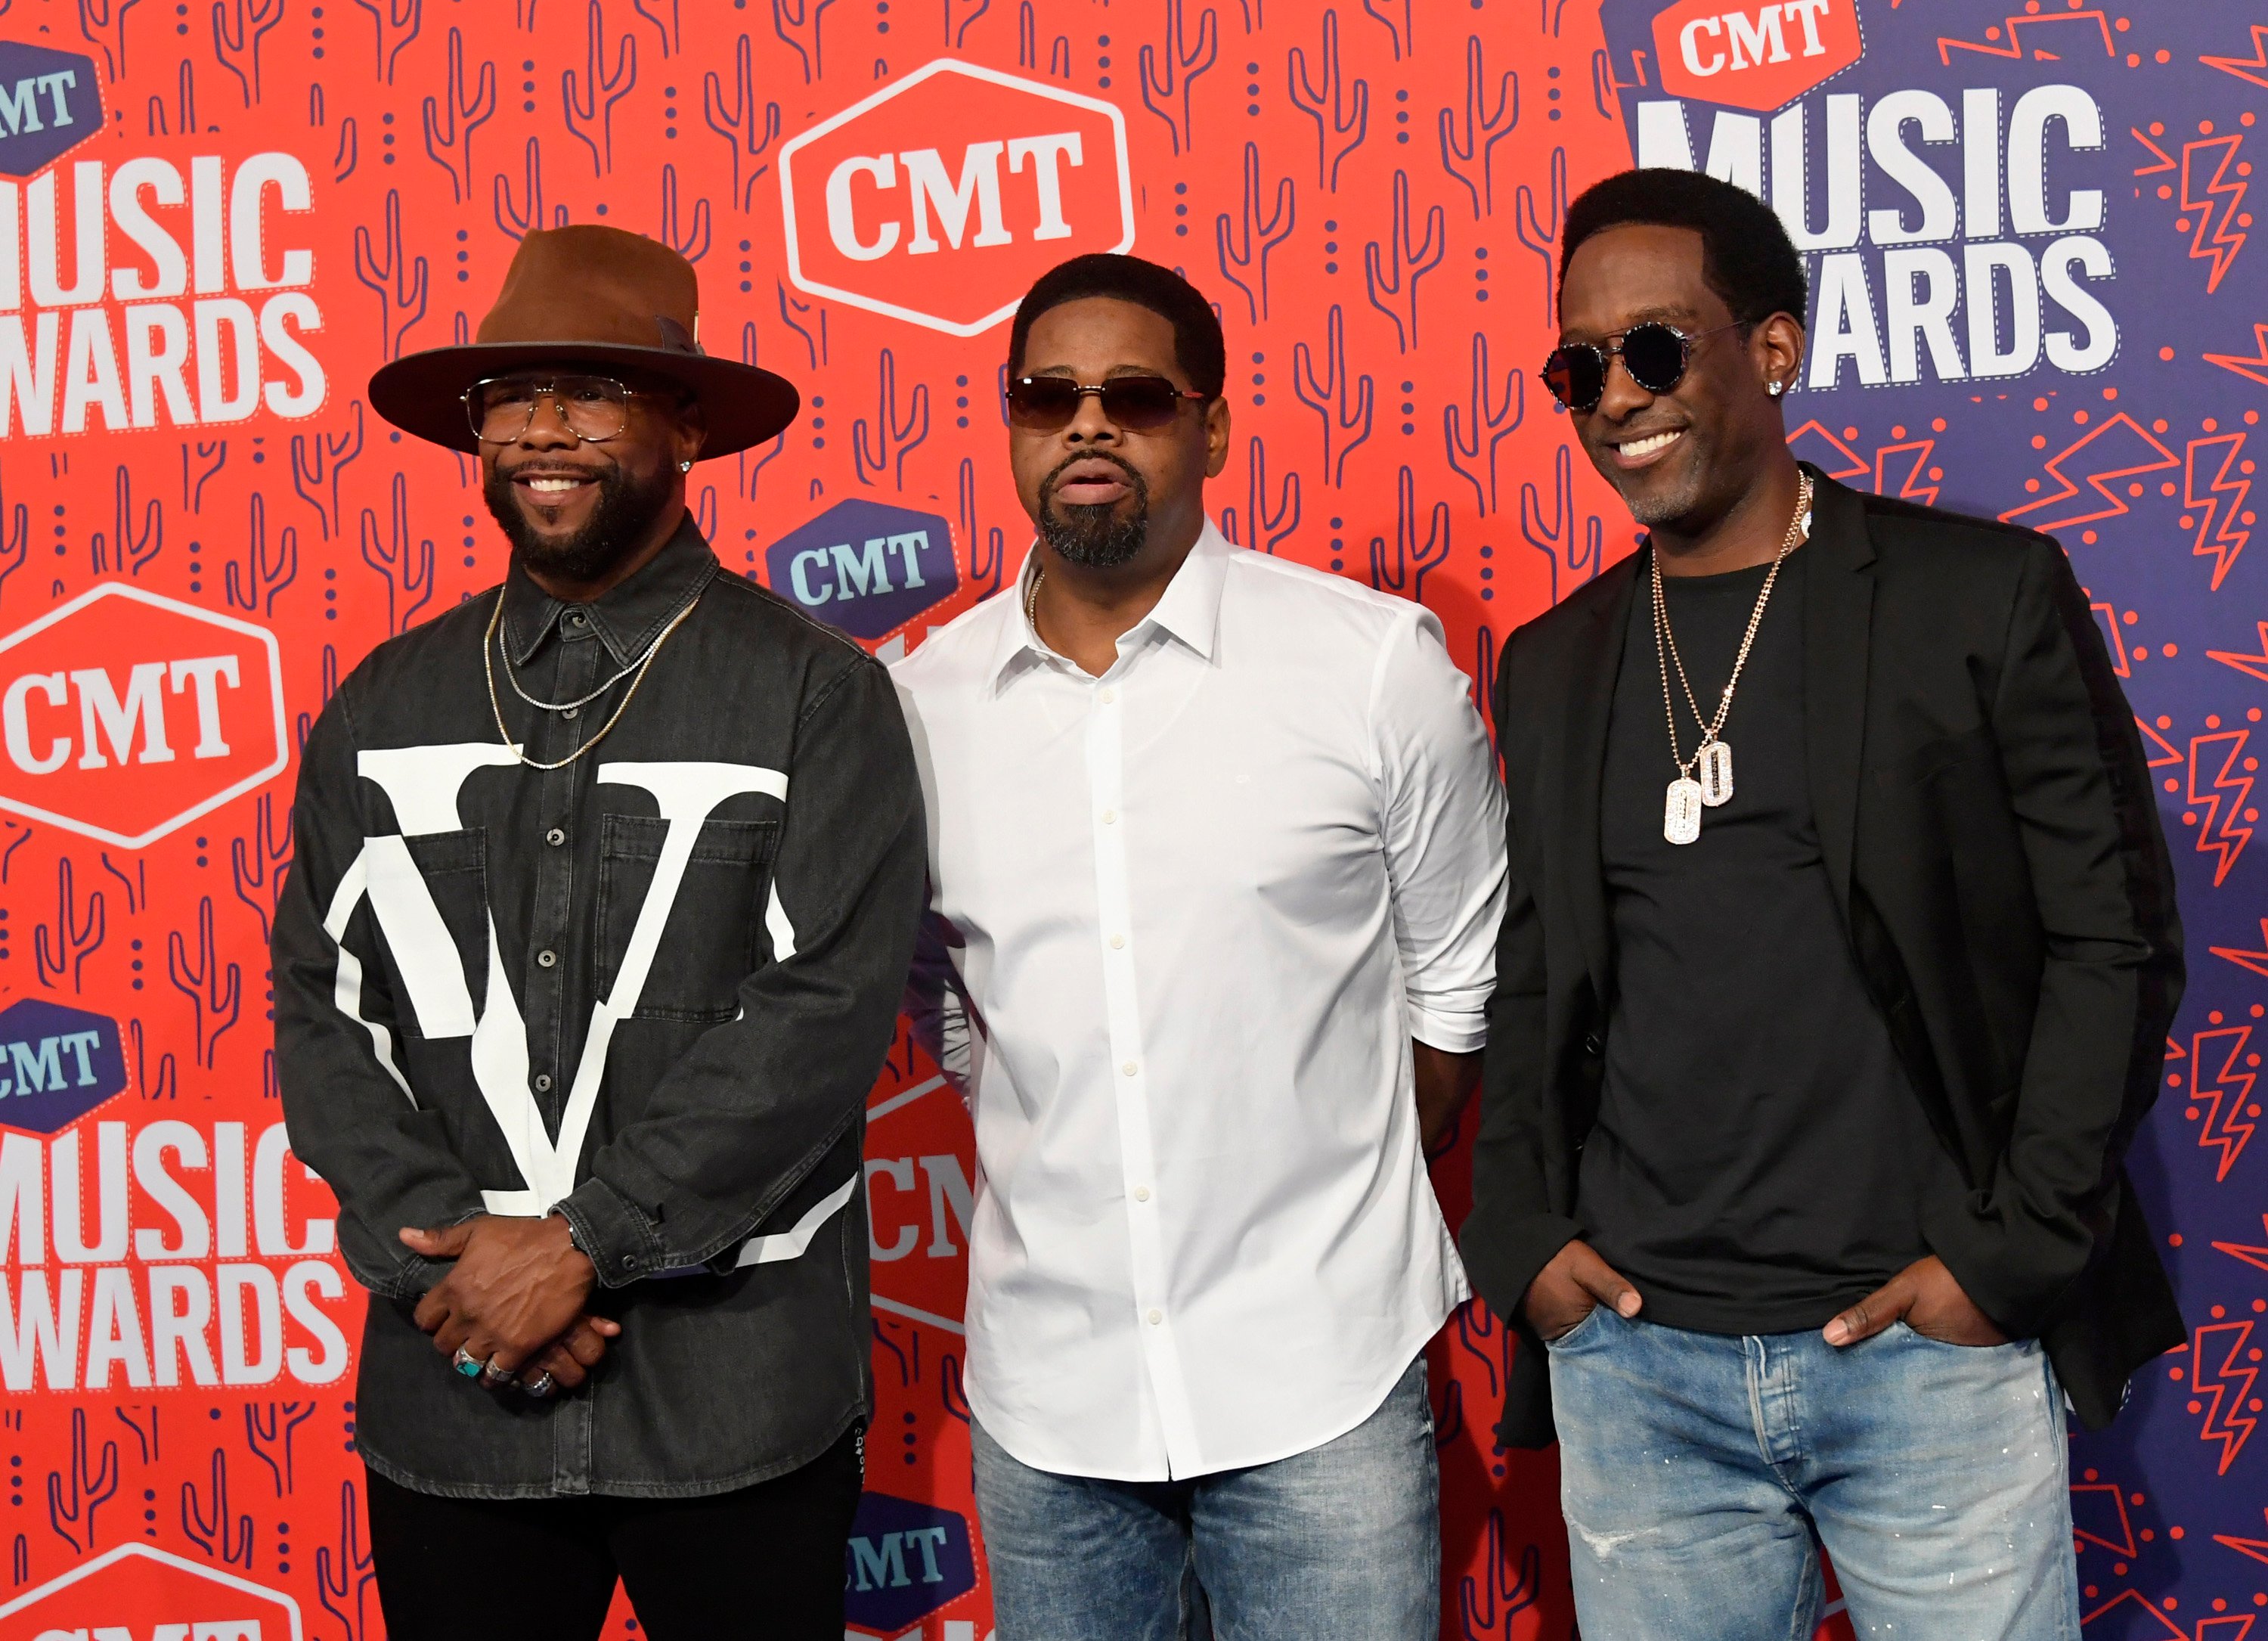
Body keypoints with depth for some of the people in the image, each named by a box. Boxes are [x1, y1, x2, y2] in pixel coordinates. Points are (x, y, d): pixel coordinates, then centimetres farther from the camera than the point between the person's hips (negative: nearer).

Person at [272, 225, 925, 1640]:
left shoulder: (816, 697, -4)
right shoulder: (383, 709, 8)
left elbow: (829, 1009, -13)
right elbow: (322, 1011, 5)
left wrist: (587, 1239, -16)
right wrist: (446, 1253, -9)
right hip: (449, 1388, 3)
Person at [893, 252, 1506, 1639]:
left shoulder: (1380, 662, -6)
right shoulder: (923, 700, 1)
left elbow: (1460, 986, 3)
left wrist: (1337, 1195, 7)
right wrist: (1064, 1163, 9)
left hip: (1316, 1373, -2)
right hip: (1046, 1385, 3)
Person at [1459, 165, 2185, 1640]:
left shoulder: (1986, 596, -1)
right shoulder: (1551, 665, 10)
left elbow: (2116, 939, -3)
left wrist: (2010, 1252, -9)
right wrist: (1523, 1238, 0)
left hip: (1932, 1351, -3)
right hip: (1633, 1367, 3)